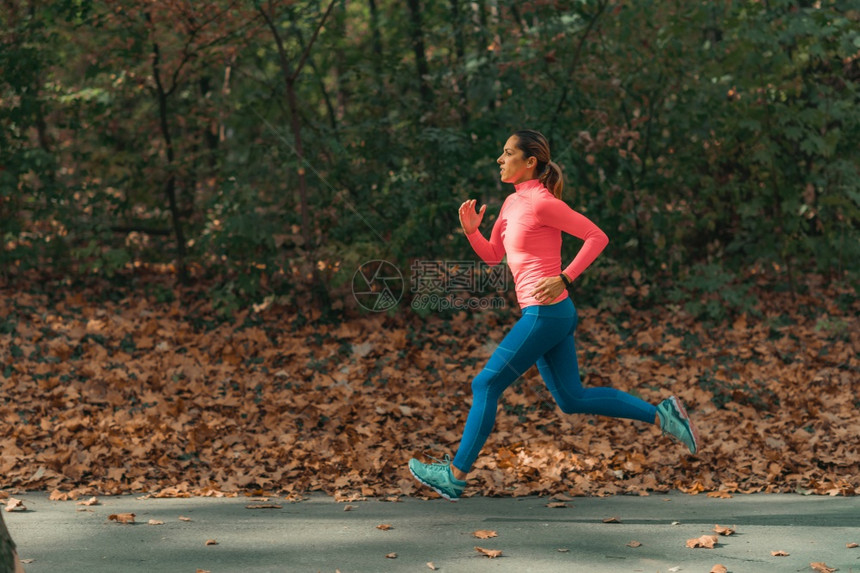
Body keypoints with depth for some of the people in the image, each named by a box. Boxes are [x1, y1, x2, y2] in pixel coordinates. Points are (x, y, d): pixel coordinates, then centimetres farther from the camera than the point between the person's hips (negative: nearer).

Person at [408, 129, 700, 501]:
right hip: (546, 316, 10)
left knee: (485, 385, -3)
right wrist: (471, 230, 2)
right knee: (572, 399, 12)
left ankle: (455, 474, 5)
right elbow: (492, 256, 20)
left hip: (545, 314, -10)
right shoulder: (512, 203, 14)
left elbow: (597, 237, -12)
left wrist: (564, 278, -18)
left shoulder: (542, 203, -12)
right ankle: (660, 416, 14)